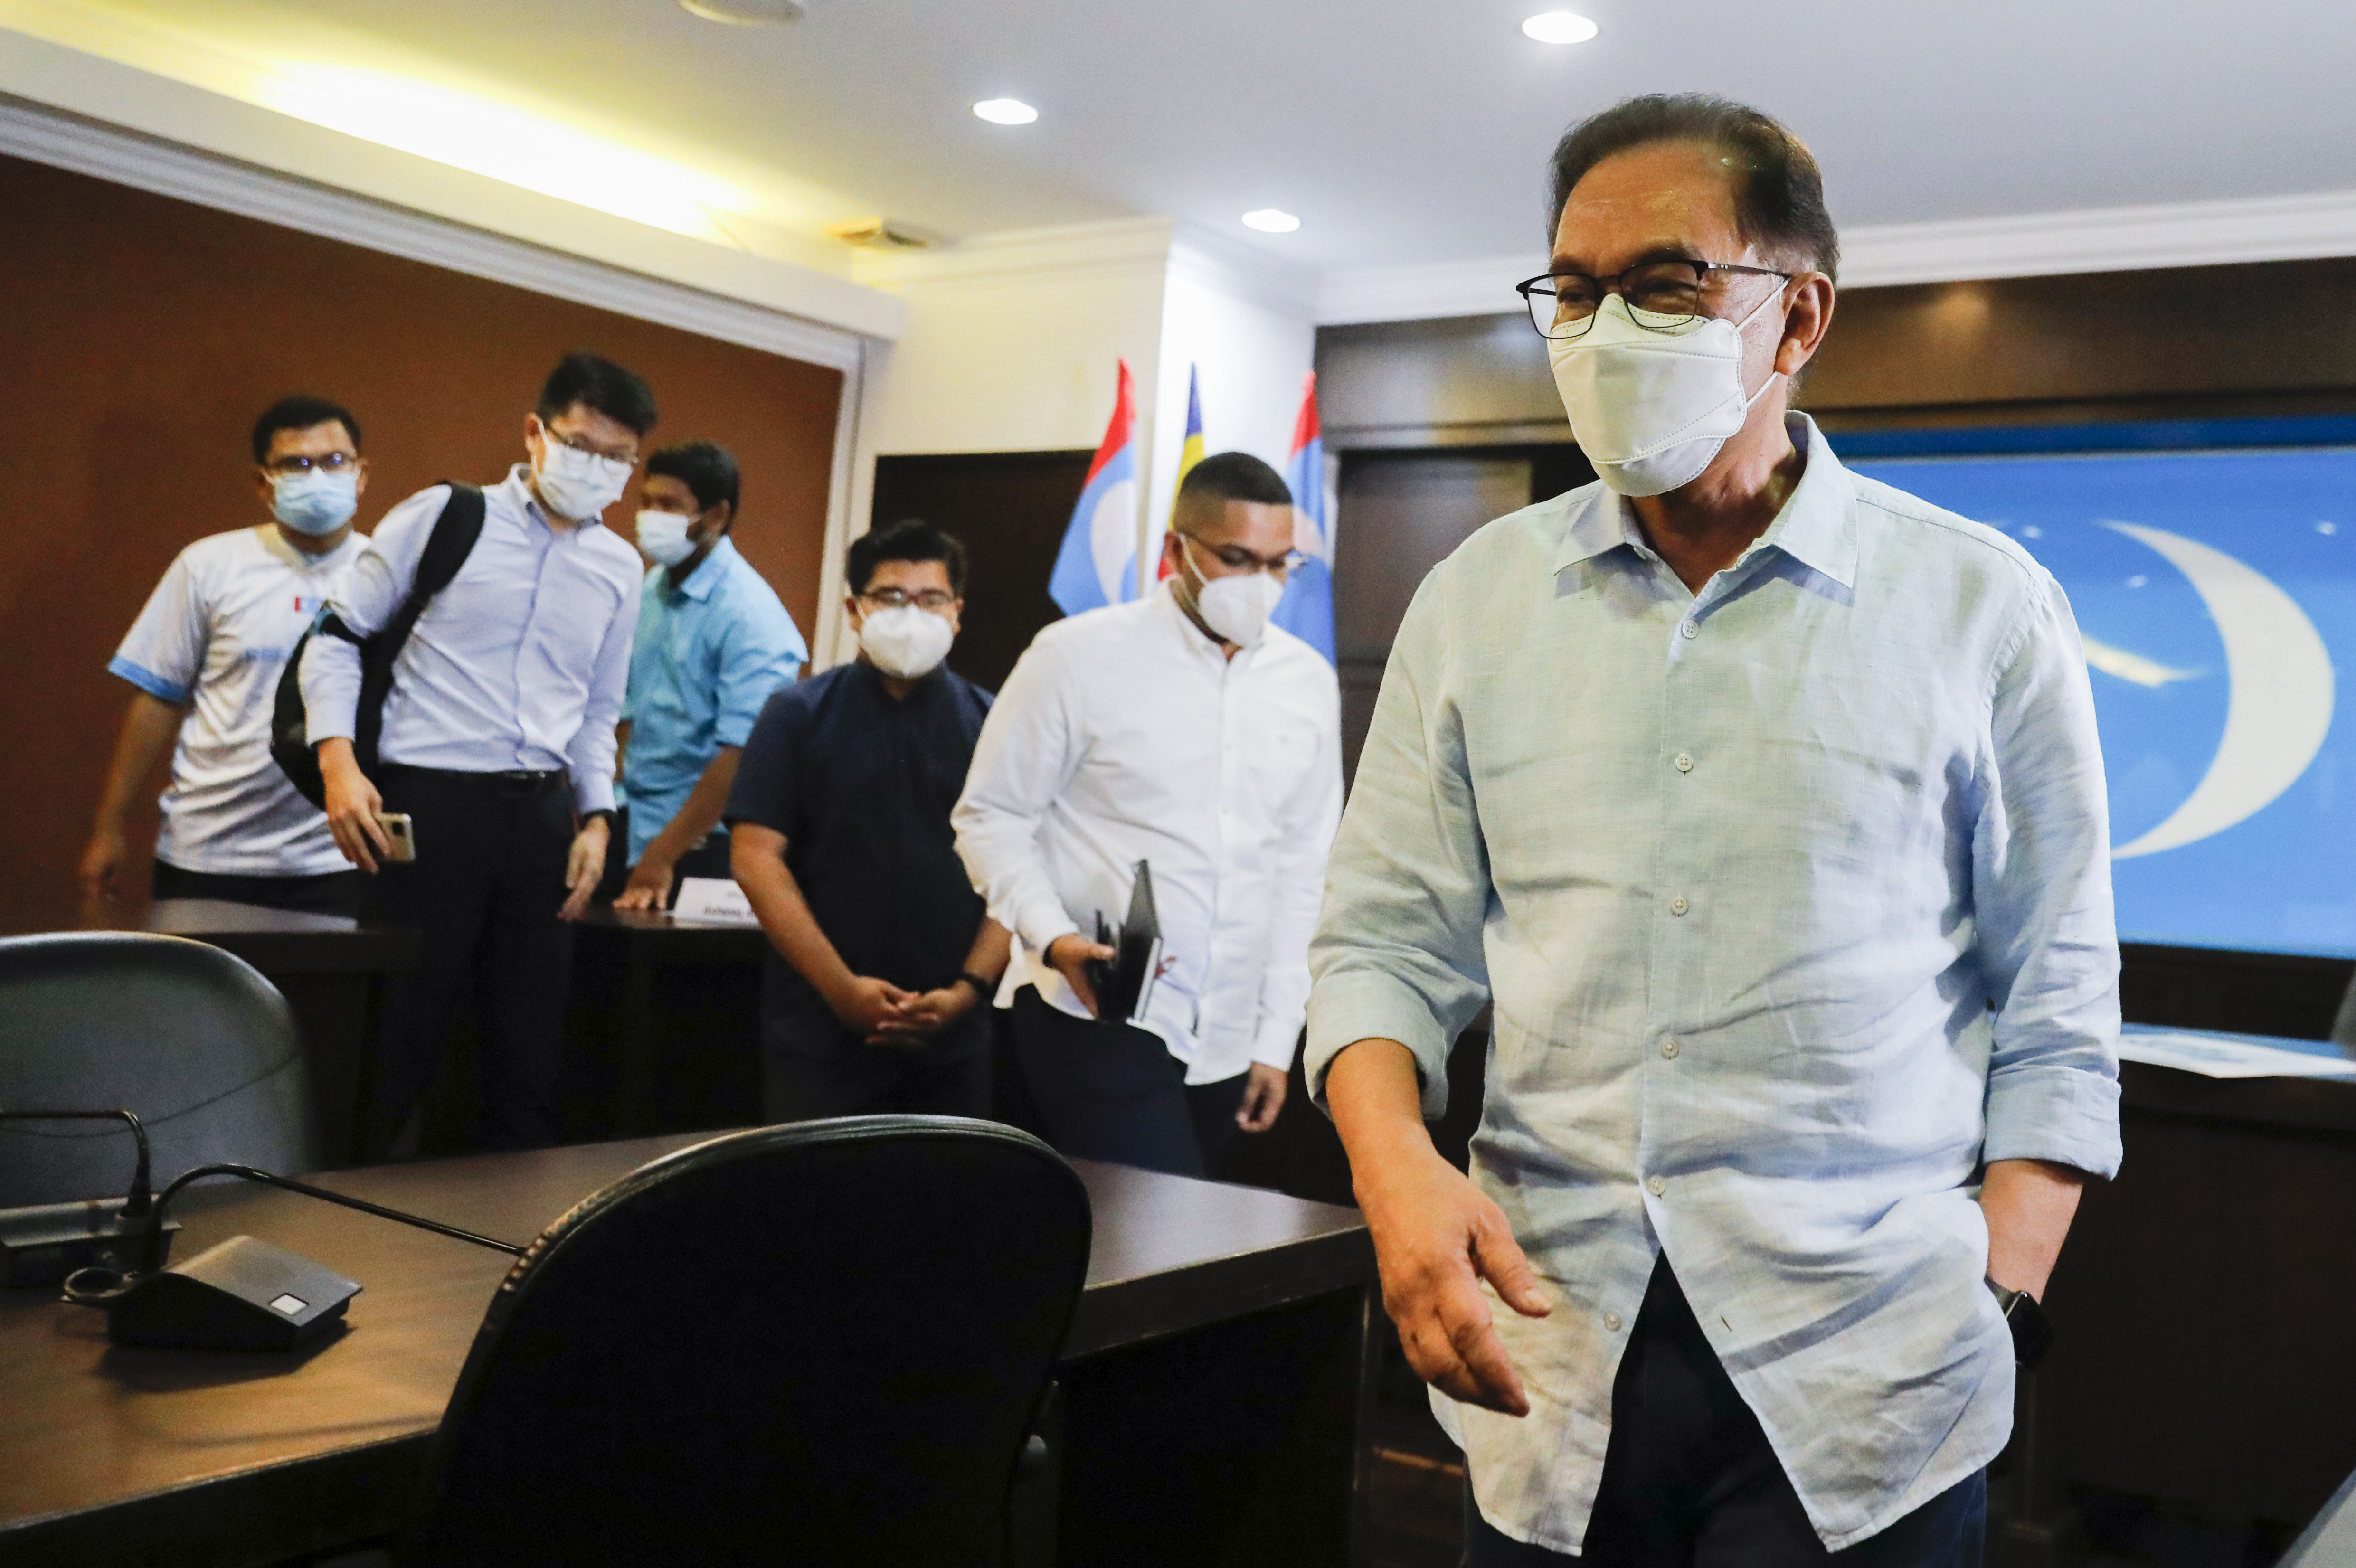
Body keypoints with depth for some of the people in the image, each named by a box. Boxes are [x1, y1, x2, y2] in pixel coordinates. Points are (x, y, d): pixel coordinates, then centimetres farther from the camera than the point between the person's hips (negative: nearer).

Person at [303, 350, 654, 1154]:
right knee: (407, 1025, 2)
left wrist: (596, 815, 8)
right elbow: (340, 638, 1)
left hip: (542, 812, 4)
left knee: (533, 1034, 10)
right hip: (428, 801, -4)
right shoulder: (444, 515, -2)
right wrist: (338, 759, -12)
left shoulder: (620, 567, 12)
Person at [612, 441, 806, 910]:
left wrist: (660, 858, -19)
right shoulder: (649, 589, 7)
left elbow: (740, 754, -20)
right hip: (632, 827, 6)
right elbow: (630, 711, 13)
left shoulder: (750, 616, -15)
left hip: (699, 840, -6)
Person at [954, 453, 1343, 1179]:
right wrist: (1051, 936, -18)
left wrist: (1277, 1041, 11)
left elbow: (1303, 869, 13)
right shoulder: (1079, 655, -6)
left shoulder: (1309, 682, 8)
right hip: (1098, 1018, -5)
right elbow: (990, 816, -1)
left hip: (1227, 1045, 5)